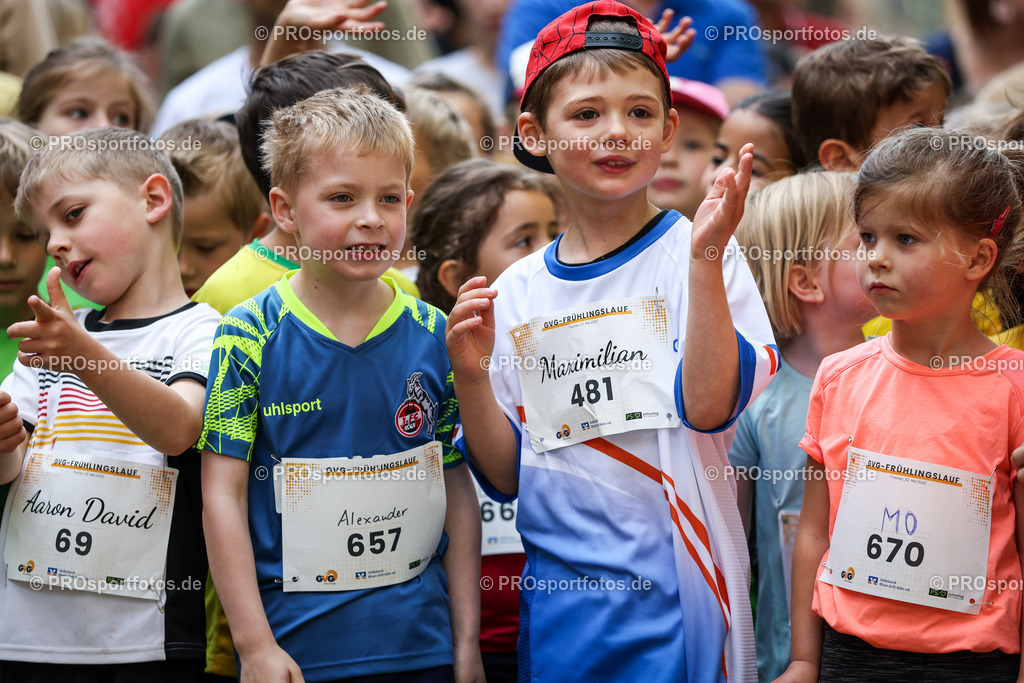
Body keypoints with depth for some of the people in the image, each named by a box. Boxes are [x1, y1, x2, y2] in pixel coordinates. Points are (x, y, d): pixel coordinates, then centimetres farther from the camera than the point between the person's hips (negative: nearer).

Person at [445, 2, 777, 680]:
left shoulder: (693, 255, -3)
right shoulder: (515, 294, 6)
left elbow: (710, 407, -18)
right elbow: (507, 476, 8)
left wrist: (706, 258, -24)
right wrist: (472, 378, -8)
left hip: (673, 598, -3)